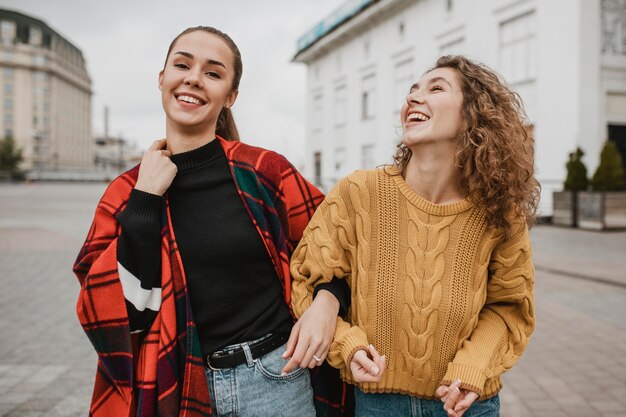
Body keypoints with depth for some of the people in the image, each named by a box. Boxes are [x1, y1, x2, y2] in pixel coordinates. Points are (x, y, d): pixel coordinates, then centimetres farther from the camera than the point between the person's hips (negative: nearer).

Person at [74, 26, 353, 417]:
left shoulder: (264, 170, -7)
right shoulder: (125, 194, -1)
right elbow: (113, 317, -10)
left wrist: (327, 303, -14)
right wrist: (144, 200, -13)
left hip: (275, 376, -1)